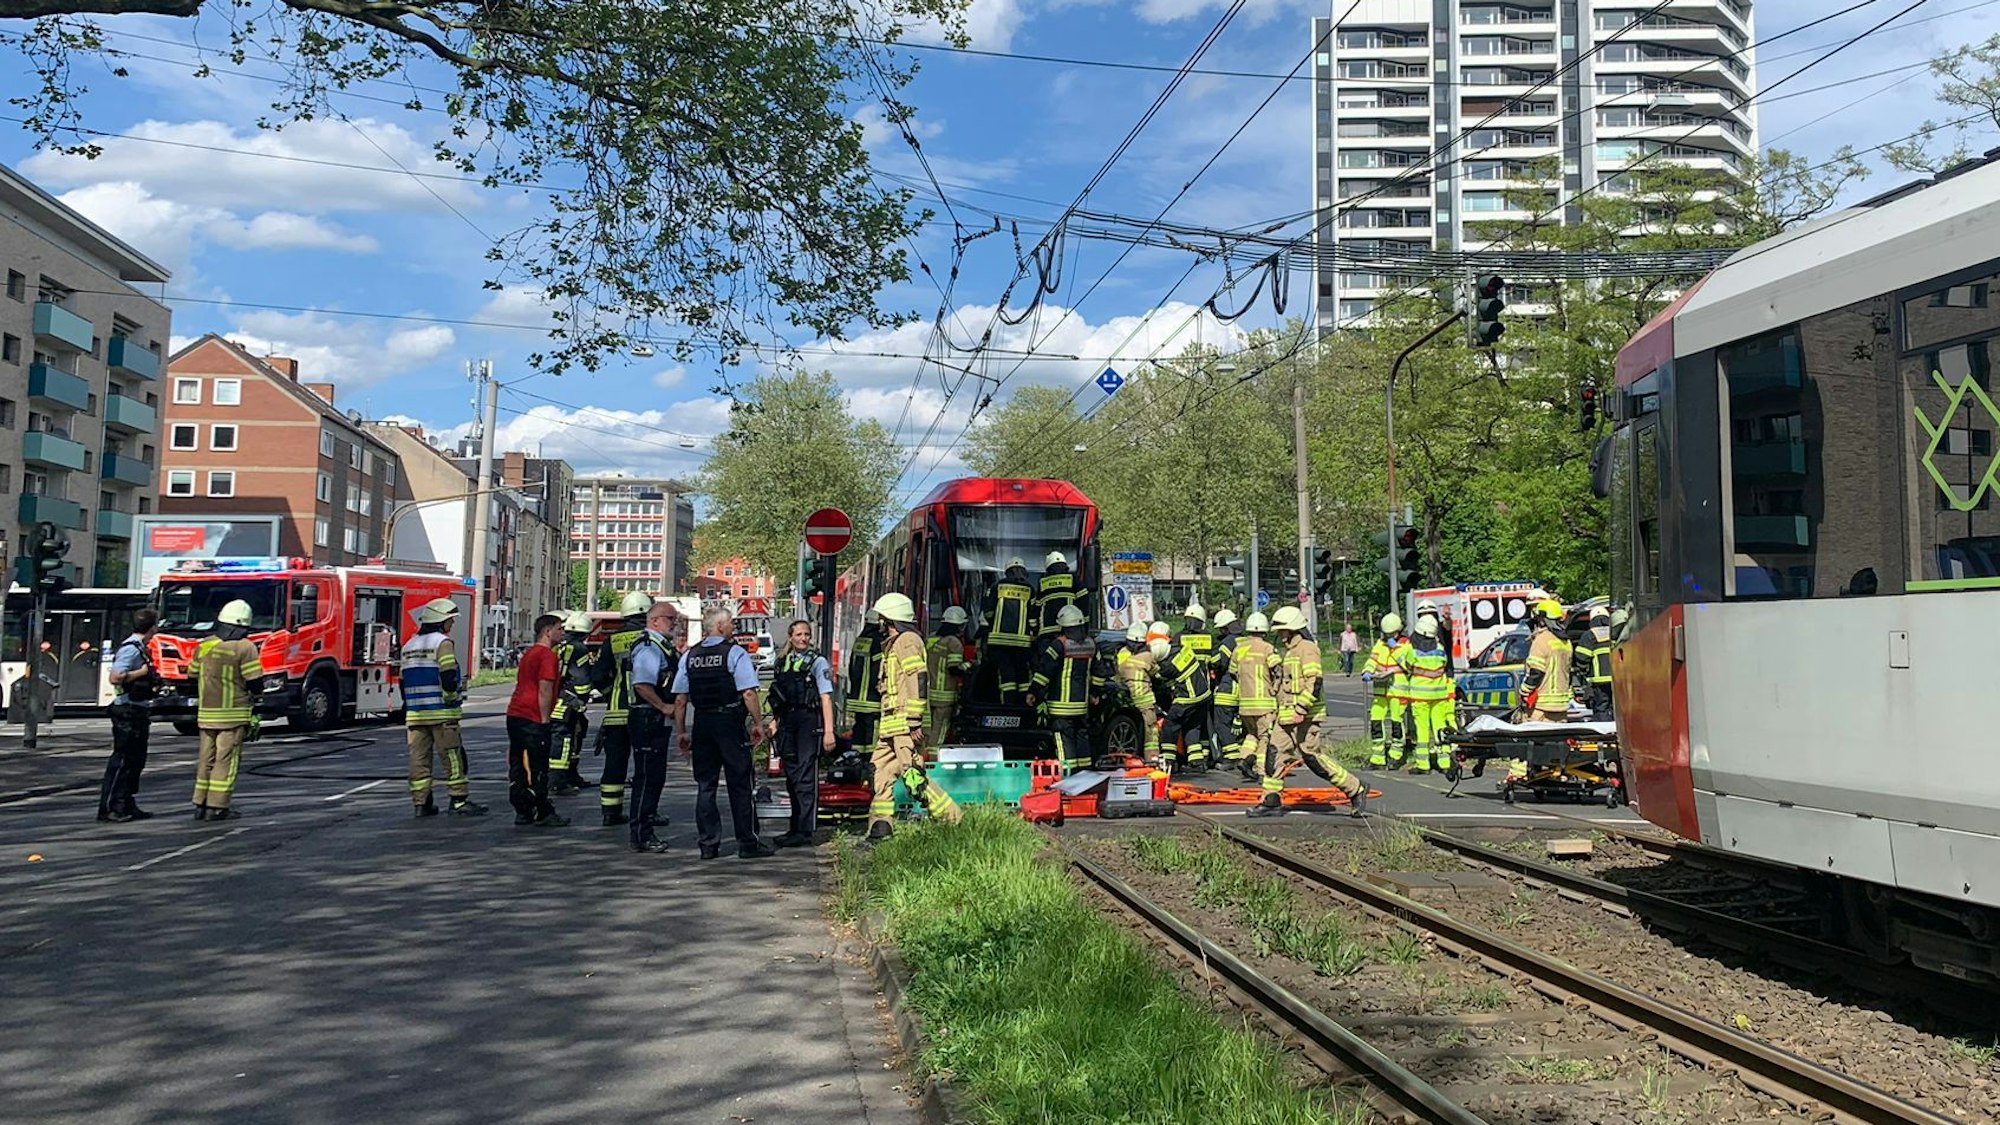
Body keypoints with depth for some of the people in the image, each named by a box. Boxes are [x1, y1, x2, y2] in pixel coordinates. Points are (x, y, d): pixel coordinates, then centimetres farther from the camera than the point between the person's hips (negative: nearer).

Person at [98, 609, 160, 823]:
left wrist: (151, 682, 11)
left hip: (138, 712, 10)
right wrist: (144, 672, -19)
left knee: (136, 760, 14)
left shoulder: (139, 648, 13)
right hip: (127, 711, -10)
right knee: (121, 760, -6)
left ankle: (128, 806, 20)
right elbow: (115, 677, -27)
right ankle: (108, 808, -3)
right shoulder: (130, 649, -17)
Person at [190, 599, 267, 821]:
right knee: (226, 760, -2)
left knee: (207, 759, 13)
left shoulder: (204, 645, 6)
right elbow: (255, 684, -14)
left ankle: (201, 804, 16)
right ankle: (217, 807, -2)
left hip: (206, 713, 5)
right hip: (234, 715, -5)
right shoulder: (245, 647, -12)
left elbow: (192, 677, 15)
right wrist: (254, 692, 8)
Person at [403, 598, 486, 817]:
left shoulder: (409, 645, 17)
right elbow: (448, 677, -17)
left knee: (419, 758, 7)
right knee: (453, 757, -3)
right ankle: (460, 801, -3)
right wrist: (452, 699, -6)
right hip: (441, 712, -7)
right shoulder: (442, 642, -7)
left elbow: (404, 681, 19)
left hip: (415, 714, 7)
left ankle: (420, 802, 9)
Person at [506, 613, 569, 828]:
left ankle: (522, 812, 14)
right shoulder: (547, 655, -10)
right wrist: (545, 720, -14)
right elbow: (545, 691, -16)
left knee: (518, 766, 10)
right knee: (537, 769, -4)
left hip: (514, 714, 10)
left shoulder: (529, 653, 20)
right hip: (533, 719, -10)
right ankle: (544, 814, 0)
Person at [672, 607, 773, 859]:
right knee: (739, 785, 2)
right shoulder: (735, 653, -7)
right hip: (730, 723, -5)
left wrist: (682, 733, 12)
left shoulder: (689, 657, 8)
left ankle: (708, 845, 10)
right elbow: (748, 694, -14)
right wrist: (758, 723, -4)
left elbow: (680, 699, 7)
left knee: (705, 786, 9)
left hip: (701, 723, 5)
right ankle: (747, 843, 5)